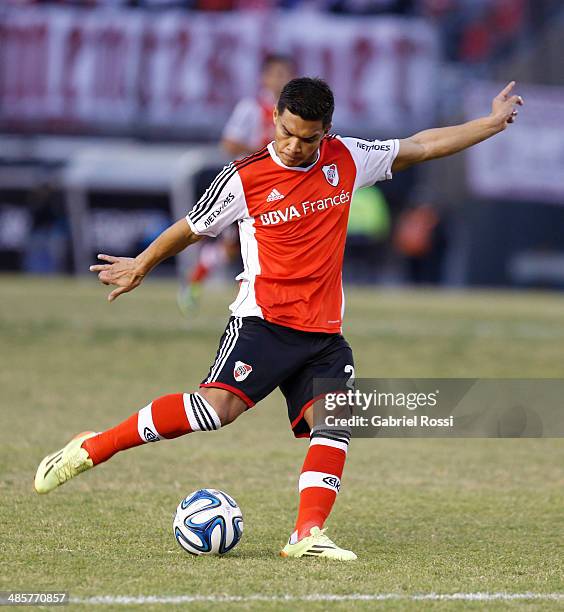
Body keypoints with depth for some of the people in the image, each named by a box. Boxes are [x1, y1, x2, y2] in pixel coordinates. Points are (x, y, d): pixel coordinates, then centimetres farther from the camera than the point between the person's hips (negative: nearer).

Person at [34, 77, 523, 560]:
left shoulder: (347, 160, 6)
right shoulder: (244, 178, -5)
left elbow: (421, 146, 16)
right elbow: (193, 228, 10)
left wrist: (492, 123, 15)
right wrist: (141, 266, 22)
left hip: (325, 333, 5)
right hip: (264, 321, -5)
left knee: (334, 423, -15)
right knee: (218, 405, -23)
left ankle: (308, 534, -18)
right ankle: (91, 449, -15)